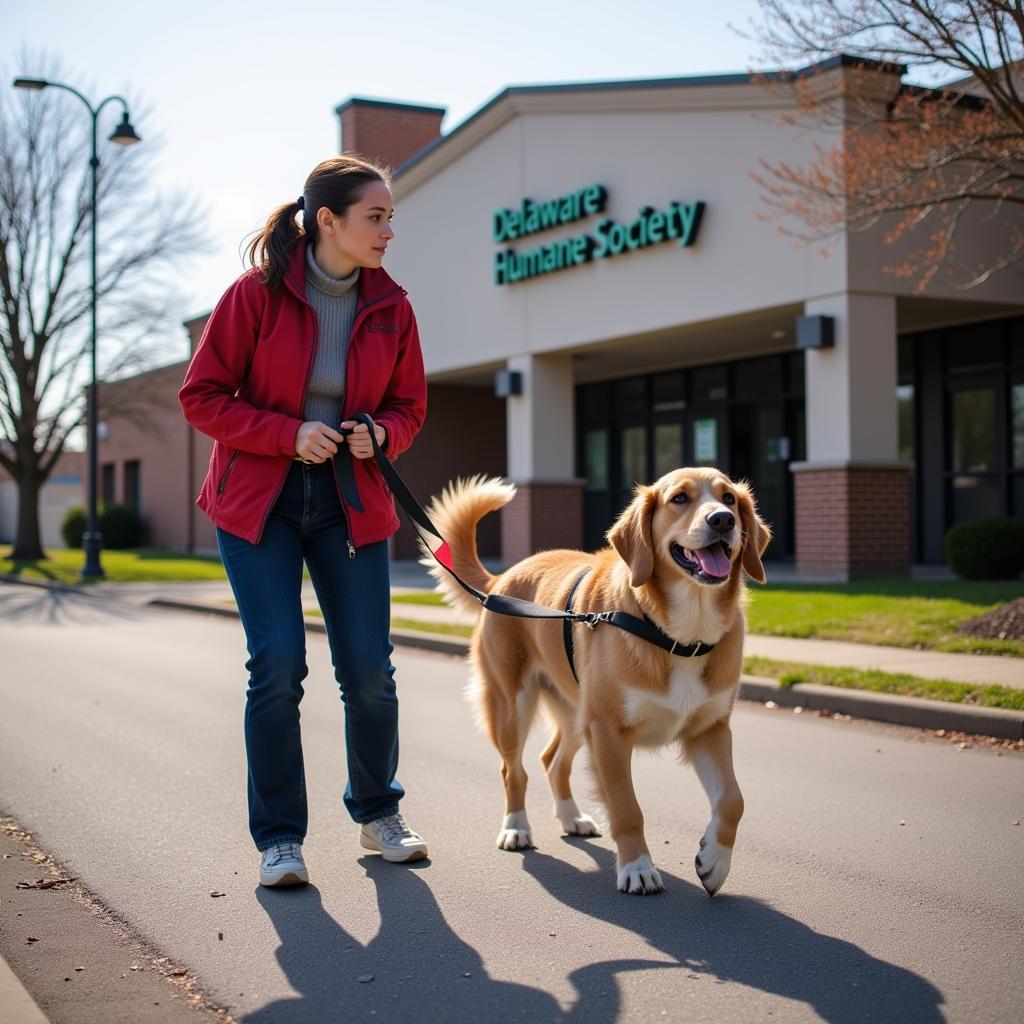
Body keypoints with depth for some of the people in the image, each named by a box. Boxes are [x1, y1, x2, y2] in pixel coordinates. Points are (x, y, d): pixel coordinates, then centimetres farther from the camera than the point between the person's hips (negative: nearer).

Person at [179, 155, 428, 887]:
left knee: (370, 669, 1)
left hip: (351, 501, 3)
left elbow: (410, 405, 13)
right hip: (258, 498, -3)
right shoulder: (257, 294, -9)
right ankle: (279, 838, 5)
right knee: (278, 664, -9)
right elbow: (202, 397, -6)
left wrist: (381, 434, -10)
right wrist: (288, 434, -18)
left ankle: (378, 815, 23)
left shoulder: (391, 307, 1)